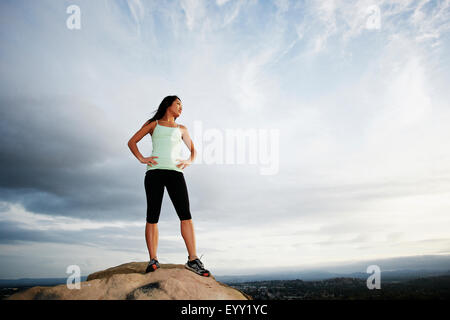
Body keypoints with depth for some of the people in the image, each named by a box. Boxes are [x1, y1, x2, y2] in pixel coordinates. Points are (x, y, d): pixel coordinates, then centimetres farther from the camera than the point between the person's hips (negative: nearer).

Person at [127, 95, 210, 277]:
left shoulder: (181, 129, 26)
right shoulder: (153, 124, 19)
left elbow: (193, 149, 31)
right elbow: (132, 142, 16)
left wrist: (189, 161, 9)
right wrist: (141, 158, -1)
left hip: (175, 172, 2)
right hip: (155, 171, -2)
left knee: (185, 214, -11)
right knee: (152, 216, -6)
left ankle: (193, 260, -12)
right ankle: (153, 260, -3)